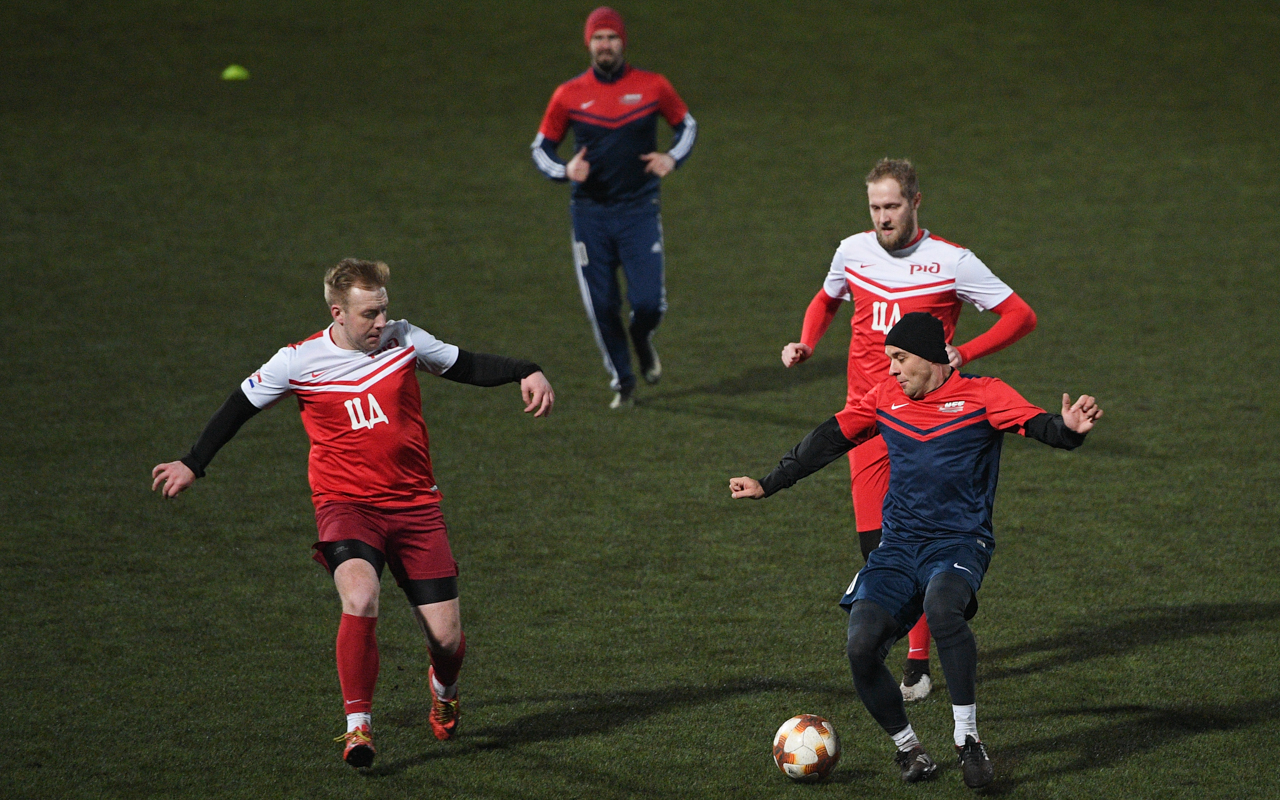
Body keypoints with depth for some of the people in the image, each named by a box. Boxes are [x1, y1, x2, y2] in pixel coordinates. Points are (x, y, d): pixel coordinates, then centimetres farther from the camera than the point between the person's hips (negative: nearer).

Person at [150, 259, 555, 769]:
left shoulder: (404, 341, 0)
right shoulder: (299, 362, -4)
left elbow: (466, 366, 12)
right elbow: (241, 406, 8)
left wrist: (526, 373, -3)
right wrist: (193, 464, 9)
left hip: (415, 503, 2)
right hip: (345, 504, -2)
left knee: (447, 639, -1)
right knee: (360, 599, -32)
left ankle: (444, 691, 37)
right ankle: (358, 726, -21)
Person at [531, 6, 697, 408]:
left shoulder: (652, 87, -1)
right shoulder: (568, 95, -1)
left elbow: (687, 124, 14)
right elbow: (540, 147, 8)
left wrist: (673, 157, -6)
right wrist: (564, 170, -13)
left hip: (639, 211, -1)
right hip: (589, 213, 1)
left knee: (649, 302, -10)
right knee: (601, 306, 1)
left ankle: (642, 341, 26)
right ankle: (622, 383, 21)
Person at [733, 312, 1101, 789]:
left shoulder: (981, 396, -3)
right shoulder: (886, 398, 11)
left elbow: (1039, 426, -17)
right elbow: (830, 440, 20)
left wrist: (1069, 428, -41)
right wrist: (767, 485, 21)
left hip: (959, 543, -4)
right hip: (897, 548, 4)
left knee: (942, 605, -38)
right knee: (861, 646, -18)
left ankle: (968, 740, -25)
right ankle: (906, 746, 6)